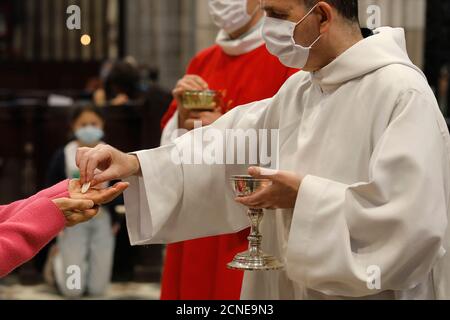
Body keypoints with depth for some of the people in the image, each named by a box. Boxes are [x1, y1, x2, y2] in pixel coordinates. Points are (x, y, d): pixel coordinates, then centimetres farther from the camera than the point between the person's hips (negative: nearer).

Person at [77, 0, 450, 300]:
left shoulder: (402, 93, -18)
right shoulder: (298, 90, 10)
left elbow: (415, 216, -26)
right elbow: (227, 145, 8)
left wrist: (306, 196, -21)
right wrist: (135, 164, -4)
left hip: (365, 292, -8)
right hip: (290, 285, 8)